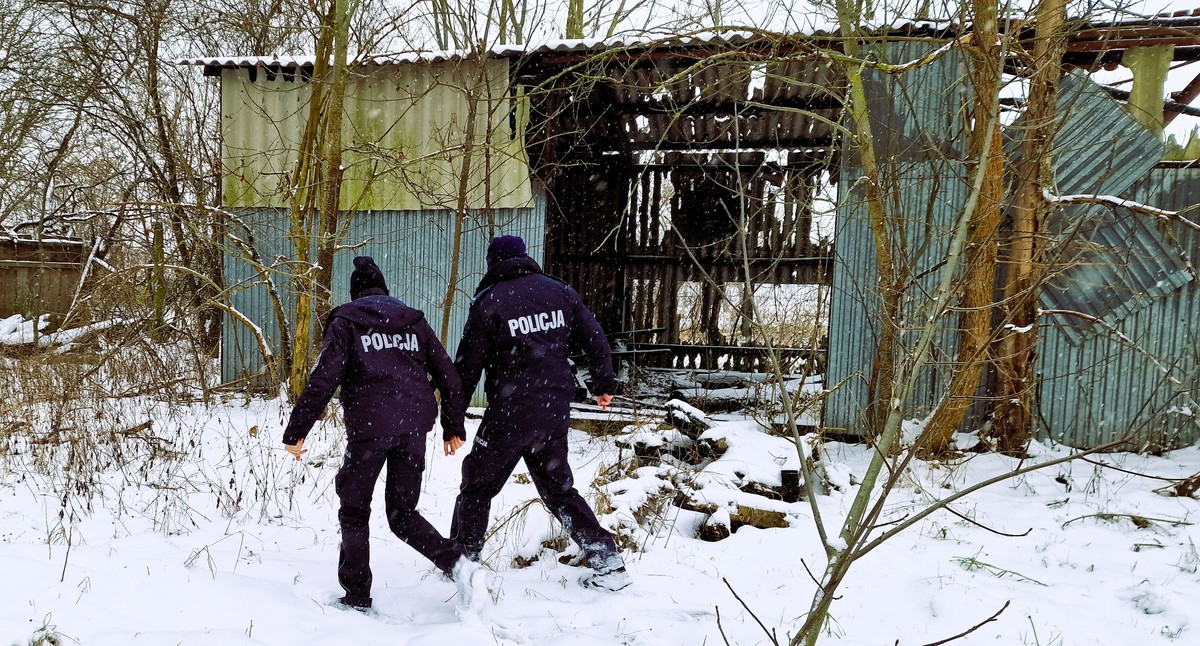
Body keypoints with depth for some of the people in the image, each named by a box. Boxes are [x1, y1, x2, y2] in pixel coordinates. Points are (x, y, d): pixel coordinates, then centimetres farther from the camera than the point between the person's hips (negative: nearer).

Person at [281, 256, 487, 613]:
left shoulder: (346, 321, 6)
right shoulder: (413, 321, 18)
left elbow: (323, 379, -6)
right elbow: (448, 375, 14)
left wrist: (296, 431, -2)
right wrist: (454, 426, 23)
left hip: (369, 426, -4)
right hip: (415, 426, 4)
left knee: (354, 511, 15)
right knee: (403, 514, 14)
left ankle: (357, 596, 16)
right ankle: (458, 562, -8)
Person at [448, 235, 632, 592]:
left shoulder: (488, 303, -8)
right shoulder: (559, 291, 4)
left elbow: (467, 368, -7)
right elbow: (595, 339, 9)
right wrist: (603, 384, 24)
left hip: (509, 415, -5)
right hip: (556, 413, 5)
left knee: (477, 487, 14)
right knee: (559, 488, 18)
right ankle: (608, 561, 15)